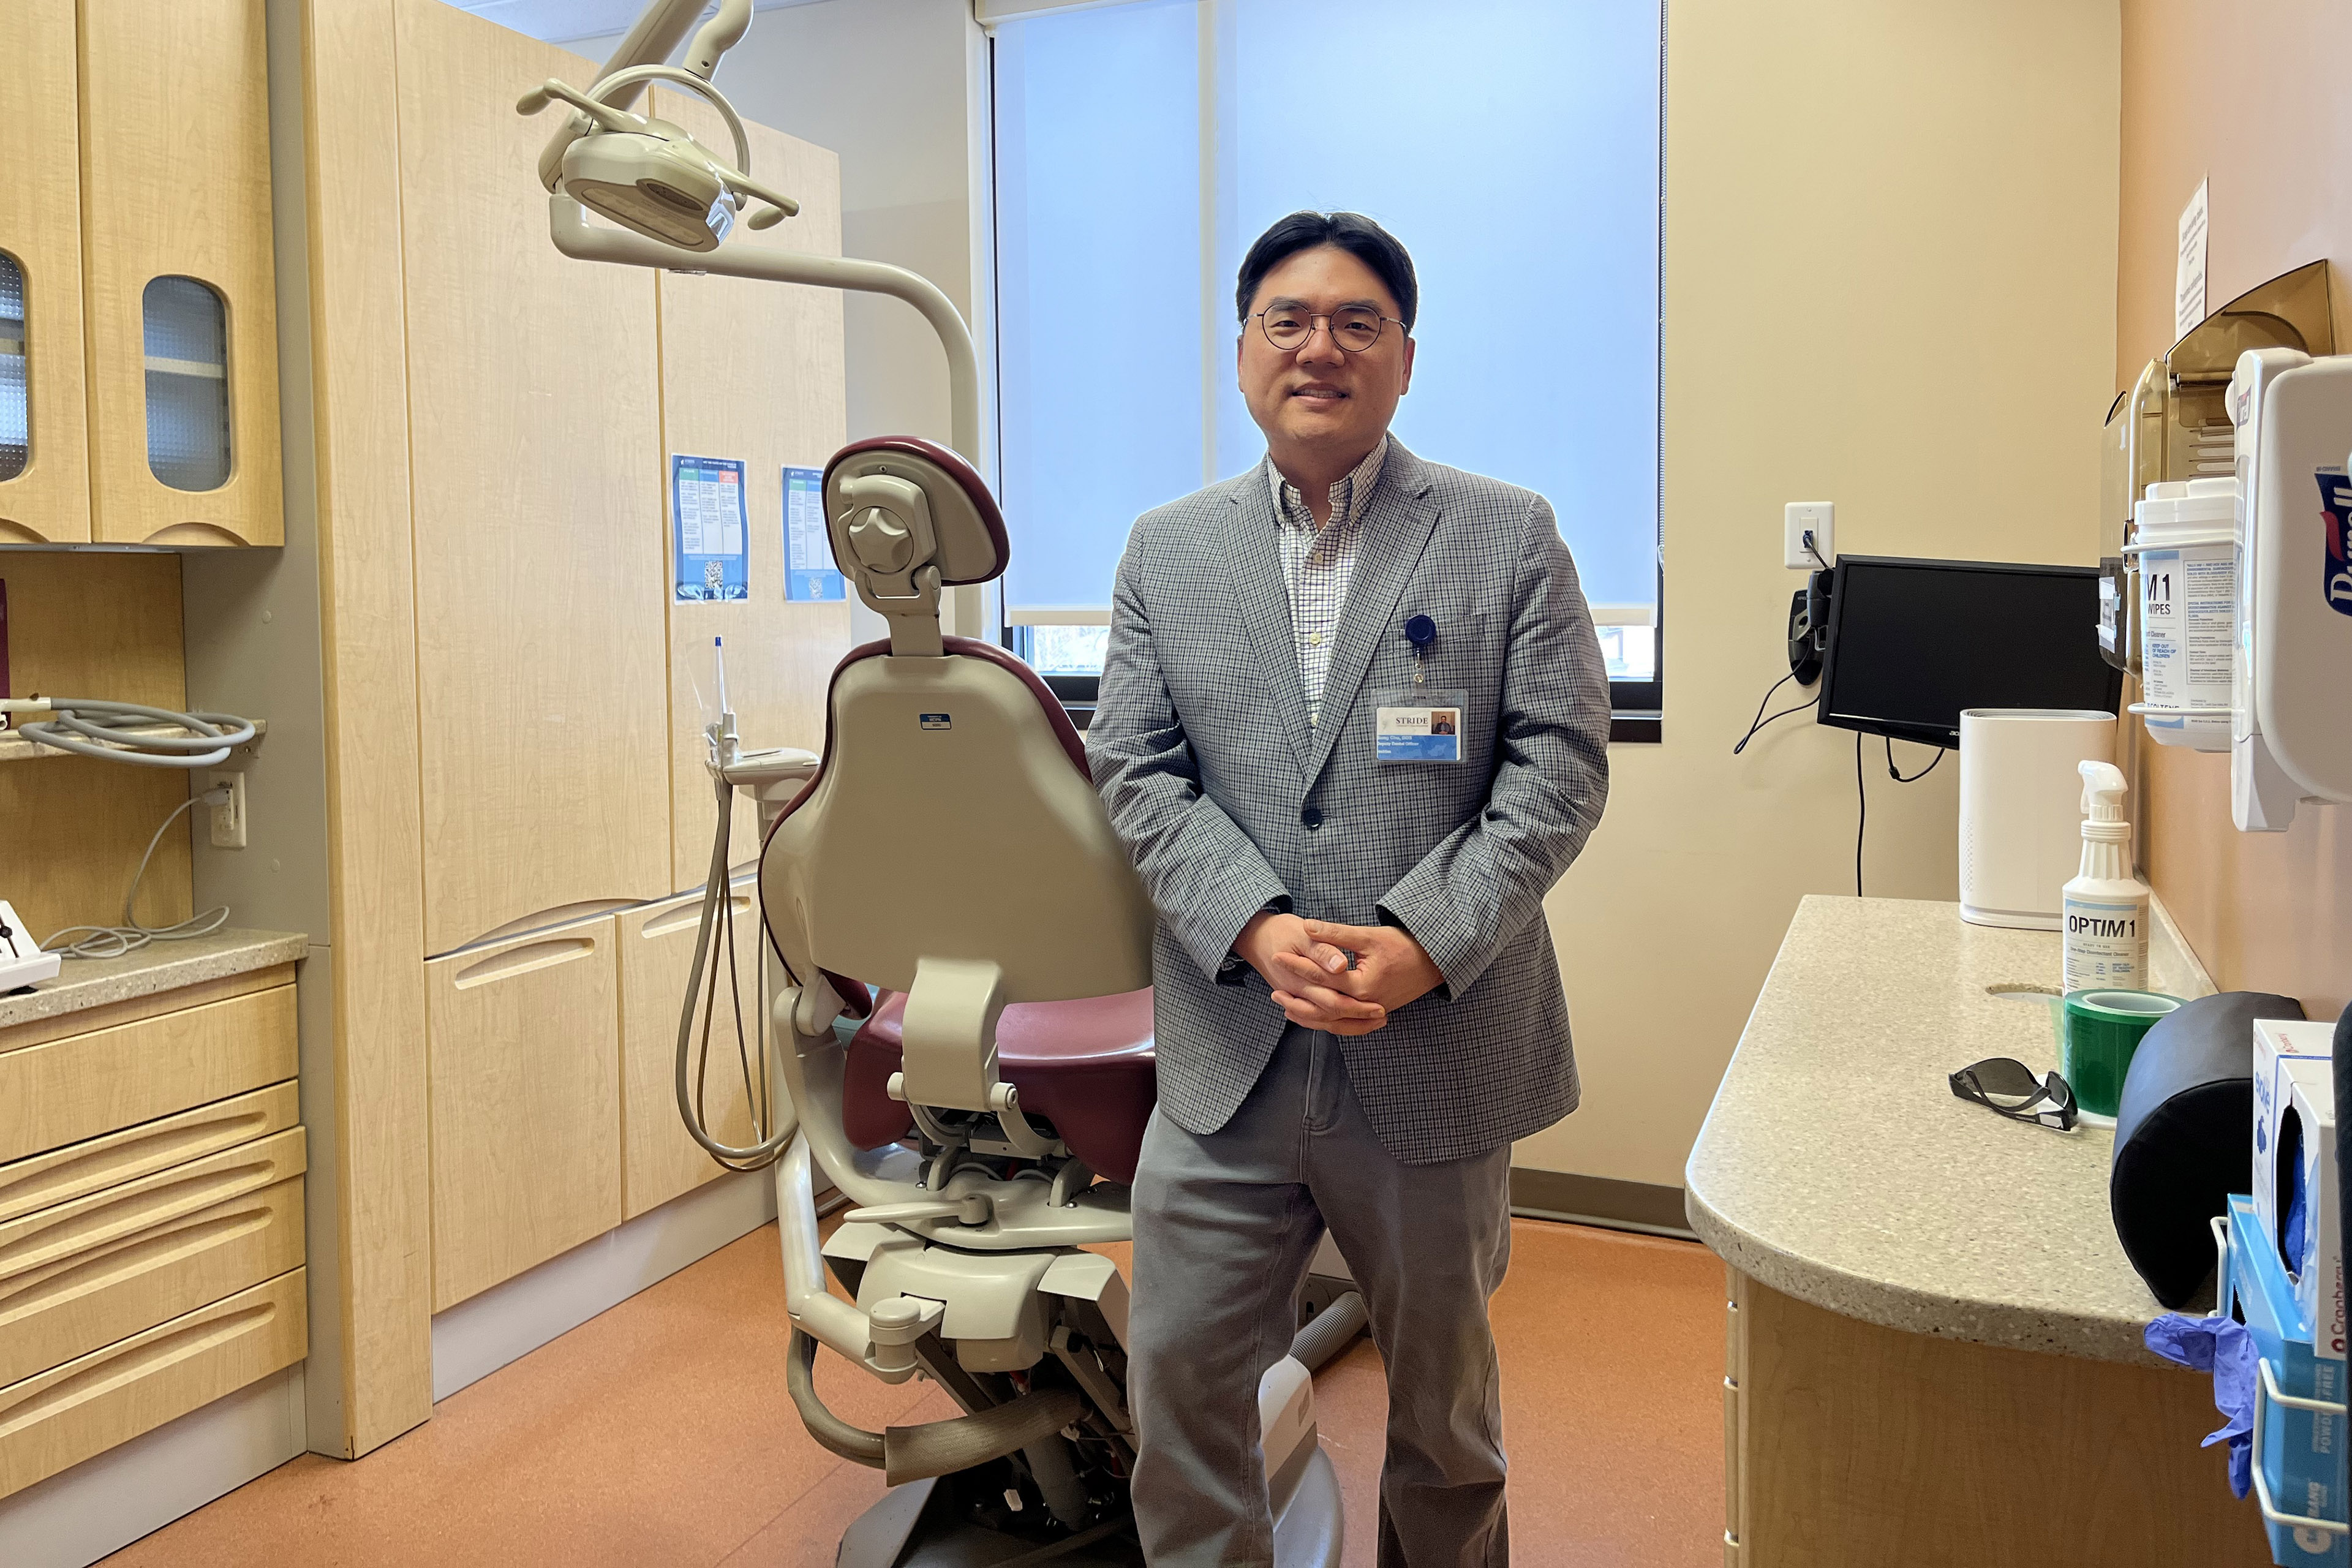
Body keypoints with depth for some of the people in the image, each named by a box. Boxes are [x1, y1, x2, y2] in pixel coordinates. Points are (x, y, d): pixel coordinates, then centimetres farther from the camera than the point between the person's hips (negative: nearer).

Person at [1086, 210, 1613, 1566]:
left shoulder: (1510, 537, 0)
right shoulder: (1167, 551, 7)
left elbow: (1561, 767, -6)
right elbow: (1137, 773, 0)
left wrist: (1424, 944, -18)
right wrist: (1257, 932, -16)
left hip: (1441, 1047, -1)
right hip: (1228, 1058, 2)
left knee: (1444, 1381, 17)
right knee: (1182, 1369, 7)